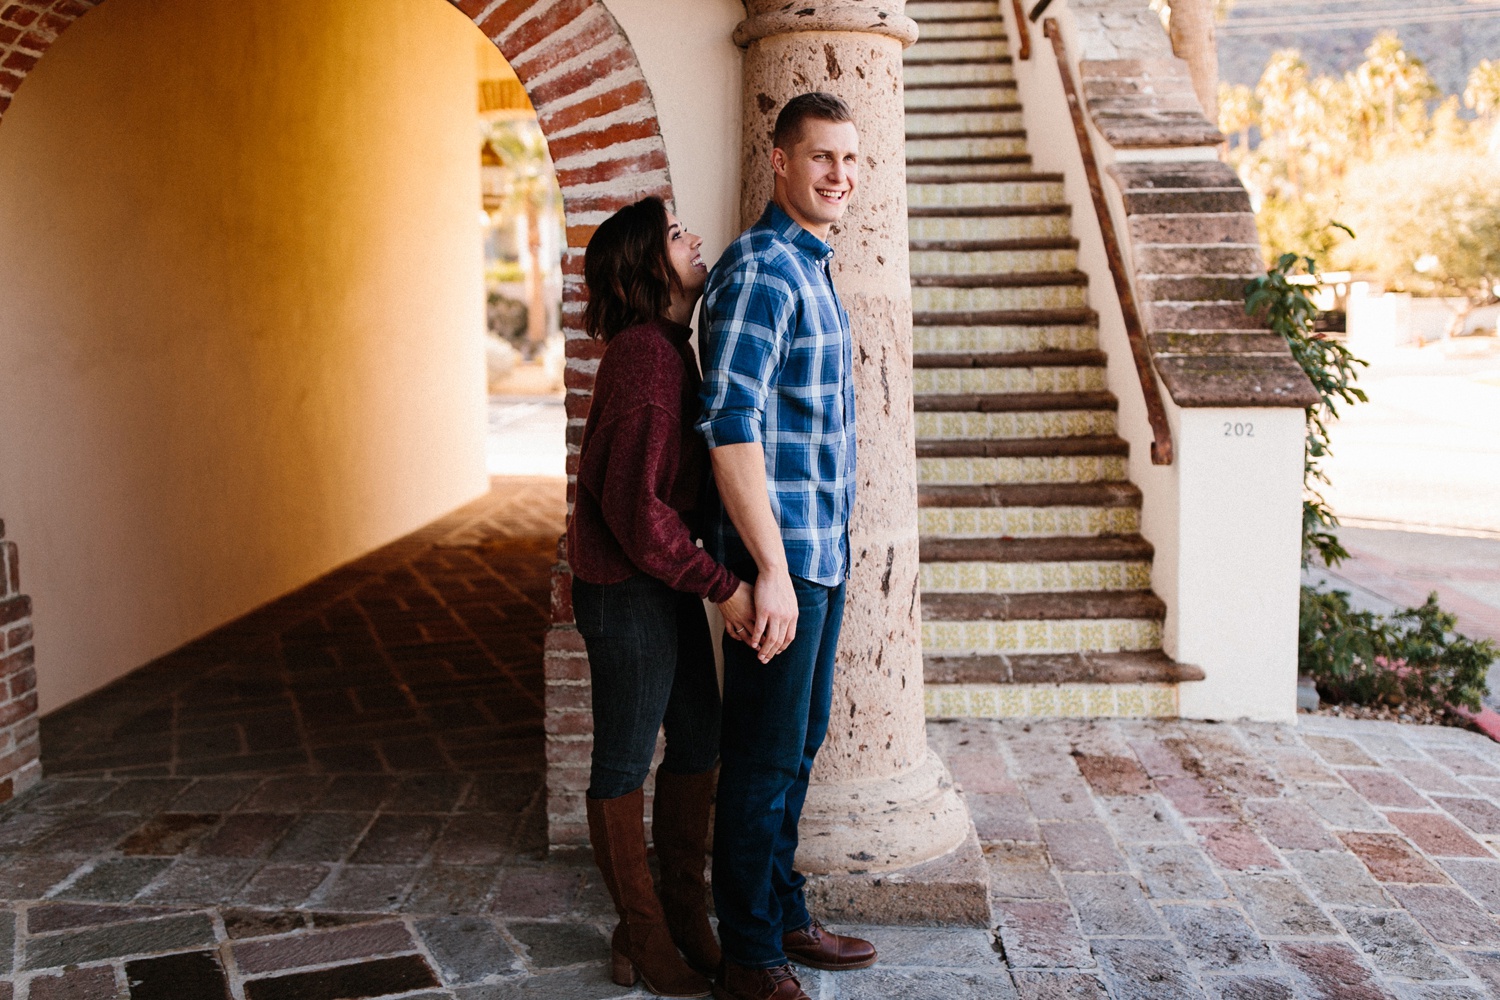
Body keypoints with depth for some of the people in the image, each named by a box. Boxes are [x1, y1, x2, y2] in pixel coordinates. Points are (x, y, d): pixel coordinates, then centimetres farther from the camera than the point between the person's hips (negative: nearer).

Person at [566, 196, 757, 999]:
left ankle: (685, 917, 30)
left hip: (666, 580, 10)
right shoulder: (644, 354, -20)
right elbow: (634, 500, -24)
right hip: (626, 589, -10)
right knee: (626, 762, 5)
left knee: (698, 742, 15)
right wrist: (720, 584, -20)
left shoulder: (666, 347, 11)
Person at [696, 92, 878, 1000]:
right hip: (780, 553, -9)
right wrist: (771, 570, -24)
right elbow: (731, 428, -23)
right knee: (764, 759, 1)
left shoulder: (812, 268, 15)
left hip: (821, 553, 10)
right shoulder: (760, 270, -16)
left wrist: (820, 557, 20)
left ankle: (785, 918, 33)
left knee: (799, 747, 18)